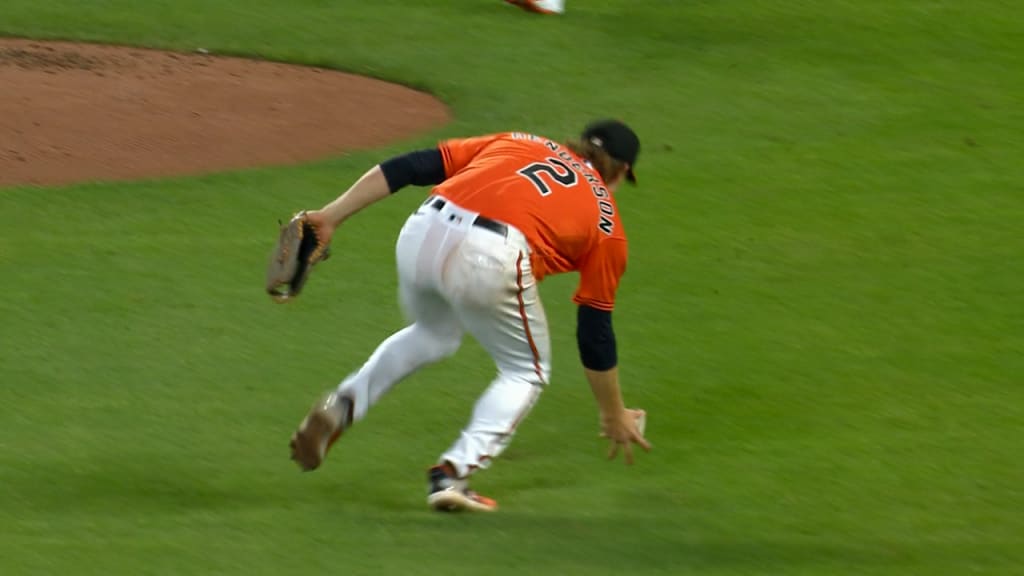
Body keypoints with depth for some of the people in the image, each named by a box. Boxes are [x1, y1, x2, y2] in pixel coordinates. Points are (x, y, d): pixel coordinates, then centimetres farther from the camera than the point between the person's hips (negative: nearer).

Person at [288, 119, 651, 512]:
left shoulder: (517, 143, 32)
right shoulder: (605, 221, 24)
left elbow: (408, 168, 19)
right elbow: (595, 333, 25)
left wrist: (332, 216, 17)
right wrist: (614, 416, 37)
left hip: (420, 233, 4)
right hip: (489, 258, -4)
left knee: (434, 334, 35)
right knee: (527, 370, 21)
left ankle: (342, 406, 19)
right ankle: (454, 472, 3)